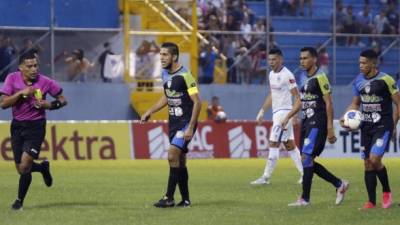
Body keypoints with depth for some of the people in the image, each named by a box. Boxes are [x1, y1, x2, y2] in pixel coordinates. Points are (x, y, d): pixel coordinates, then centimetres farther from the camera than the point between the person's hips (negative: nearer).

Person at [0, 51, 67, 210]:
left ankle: (19, 201, 2)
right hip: (17, 126, 3)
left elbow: (63, 100, 3)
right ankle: (43, 167, 39)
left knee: (25, 165, -15)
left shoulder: (45, 82, -8)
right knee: (21, 169, 7)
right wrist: (21, 93, -22)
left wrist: (49, 105, -15)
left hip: (36, 126, -3)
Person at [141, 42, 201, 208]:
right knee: (180, 161, 10)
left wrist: (190, 128, -21)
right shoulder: (165, 74, 7)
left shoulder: (184, 76, -18)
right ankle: (185, 200, 16)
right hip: (173, 122, 8)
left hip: (186, 123, -8)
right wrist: (150, 112, 16)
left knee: (172, 155, -18)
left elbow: (197, 102, -18)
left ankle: (169, 198, -14)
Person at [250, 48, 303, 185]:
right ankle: (304, 173, 16)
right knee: (289, 145, 11)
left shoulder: (287, 75, -14)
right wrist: (262, 111, 19)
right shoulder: (272, 74, 12)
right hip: (276, 113, 9)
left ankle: (266, 177, -8)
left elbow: (297, 97, -14)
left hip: (284, 112, -9)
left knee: (274, 144, -9)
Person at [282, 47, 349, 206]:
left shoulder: (320, 77, -12)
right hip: (306, 122, 9)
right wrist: (288, 117, 16)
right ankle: (339, 184, 22)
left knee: (306, 158, -12)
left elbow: (328, 103, -14)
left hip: (317, 123, -9)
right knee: (308, 162, 9)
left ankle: (305, 199, -8)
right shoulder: (303, 77, 13)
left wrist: (330, 129, -17)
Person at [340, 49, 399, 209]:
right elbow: (355, 103, 16)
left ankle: (386, 191, 5)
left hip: (383, 126, -6)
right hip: (366, 127, 6)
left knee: (374, 159, -18)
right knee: (368, 164, 5)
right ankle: (371, 201, 12)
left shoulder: (385, 80, -13)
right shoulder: (358, 81, 4)